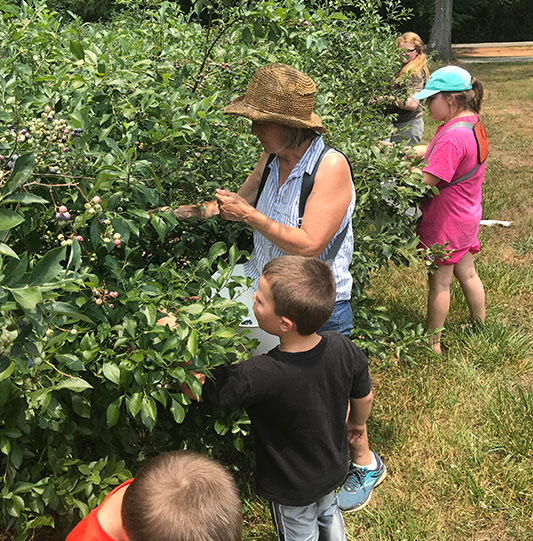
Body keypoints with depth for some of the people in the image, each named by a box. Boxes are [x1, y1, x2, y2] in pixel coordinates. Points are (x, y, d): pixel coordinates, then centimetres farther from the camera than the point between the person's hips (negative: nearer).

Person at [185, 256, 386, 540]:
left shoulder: (258, 376, -42)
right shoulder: (343, 349, -26)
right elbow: (363, 399, -7)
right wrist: (358, 424, 15)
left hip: (291, 489, -4)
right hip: (334, 470, 4)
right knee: (327, 512, 36)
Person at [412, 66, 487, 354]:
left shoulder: (454, 136, -28)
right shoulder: (471, 124, 4)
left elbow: (427, 180, -28)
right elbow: (432, 151, 10)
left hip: (446, 220, -9)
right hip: (466, 215, 9)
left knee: (439, 281, 5)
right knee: (466, 273, 22)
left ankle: (433, 343, 20)